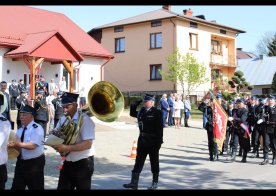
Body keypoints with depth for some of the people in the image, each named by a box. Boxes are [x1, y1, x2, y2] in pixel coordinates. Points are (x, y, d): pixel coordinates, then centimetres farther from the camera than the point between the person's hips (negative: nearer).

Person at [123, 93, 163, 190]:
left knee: (154, 162, 9)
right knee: (138, 162, 8)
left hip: (153, 141, -6)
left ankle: (155, 183, 22)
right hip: (142, 140, 6)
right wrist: (134, 105, 6)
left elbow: (159, 128, -14)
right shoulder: (142, 111, 6)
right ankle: (134, 183, 13)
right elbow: (132, 113, 23)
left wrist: (159, 142, -18)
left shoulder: (157, 112, -11)